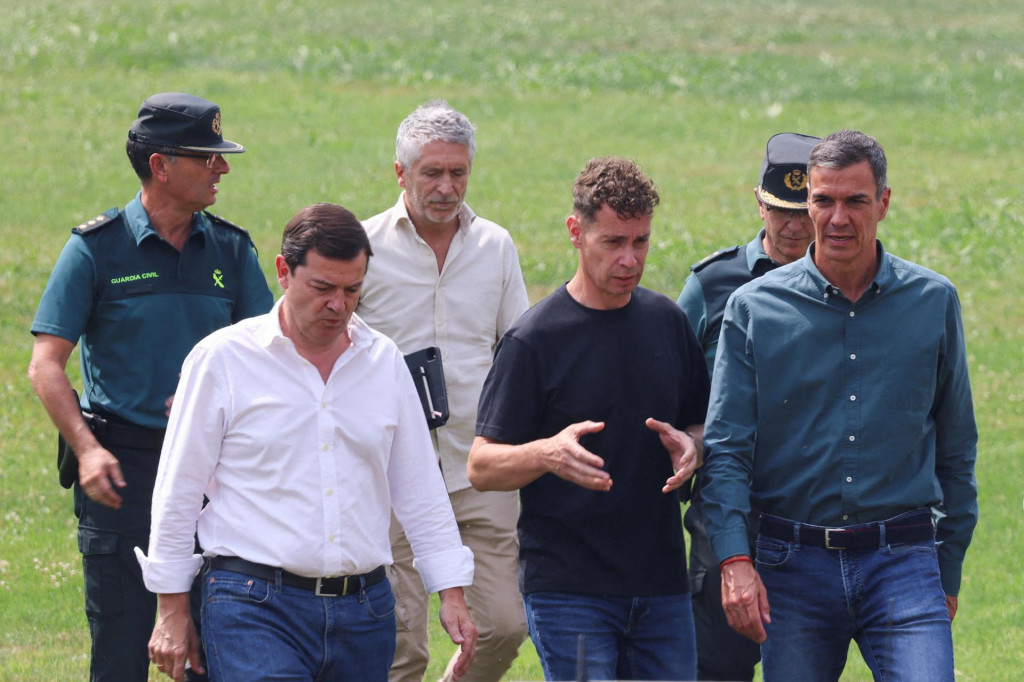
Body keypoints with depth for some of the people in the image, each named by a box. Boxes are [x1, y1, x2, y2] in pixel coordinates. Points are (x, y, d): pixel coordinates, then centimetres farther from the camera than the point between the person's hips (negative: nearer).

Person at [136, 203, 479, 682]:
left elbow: (421, 493, 16)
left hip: (363, 612, 5)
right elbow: (178, 493, 2)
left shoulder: (384, 362, 11)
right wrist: (172, 611, 1)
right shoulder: (222, 359, -1)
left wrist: (452, 594, 9)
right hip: (255, 609, -5)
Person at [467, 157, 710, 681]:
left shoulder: (667, 322, 10)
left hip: (661, 583, 5)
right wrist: (547, 454, -28)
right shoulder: (535, 338, -7)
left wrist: (690, 444, -3)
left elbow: (701, 420, 21)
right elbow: (482, 467, -7)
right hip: (567, 589, -5)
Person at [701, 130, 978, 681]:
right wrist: (734, 560, -14)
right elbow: (726, 448, 0)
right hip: (794, 565, 0)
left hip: (902, 561, 0)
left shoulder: (934, 302, 6)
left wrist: (948, 572, 13)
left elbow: (956, 449, 13)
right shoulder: (754, 309, 2)